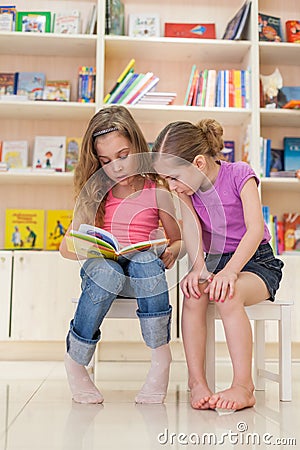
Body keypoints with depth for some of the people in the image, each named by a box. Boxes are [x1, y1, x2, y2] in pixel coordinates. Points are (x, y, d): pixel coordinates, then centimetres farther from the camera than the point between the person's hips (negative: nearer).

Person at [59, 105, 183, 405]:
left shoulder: (157, 193, 5)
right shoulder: (95, 194, 9)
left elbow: (178, 241, 13)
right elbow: (65, 247, 6)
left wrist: (172, 251, -12)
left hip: (143, 275, 0)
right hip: (100, 272, 1)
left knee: (145, 259, -36)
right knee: (106, 270, -36)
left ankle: (160, 354, -23)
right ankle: (75, 360, -18)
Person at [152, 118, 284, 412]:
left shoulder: (239, 175, -14)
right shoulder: (186, 188, 1)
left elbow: (255, 230, -24)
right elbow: (191, 227, -14)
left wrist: (230, 271, -37)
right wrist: (198, 267, -32)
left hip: (256, 261, -4)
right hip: (215, 261, 4)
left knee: (228, 296, -35)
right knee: (193, 294, -29)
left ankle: (243, 385, -27)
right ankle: (196, 381, -22)